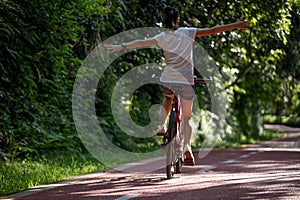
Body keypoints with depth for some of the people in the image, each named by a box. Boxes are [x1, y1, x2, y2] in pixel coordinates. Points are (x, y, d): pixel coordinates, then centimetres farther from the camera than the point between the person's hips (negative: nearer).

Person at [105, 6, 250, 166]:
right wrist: (236, 25, 14)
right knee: (186, 117, 11)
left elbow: (142, 42, -8)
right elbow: (212, 30, 8)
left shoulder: (162, 37, 5)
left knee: (168, 97, 36)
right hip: (186, 81, 0)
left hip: (167, 80, 0)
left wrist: (122, 46, -9)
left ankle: (162, 125, 17)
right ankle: (187, 146, -10)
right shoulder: (187, 32, 7)